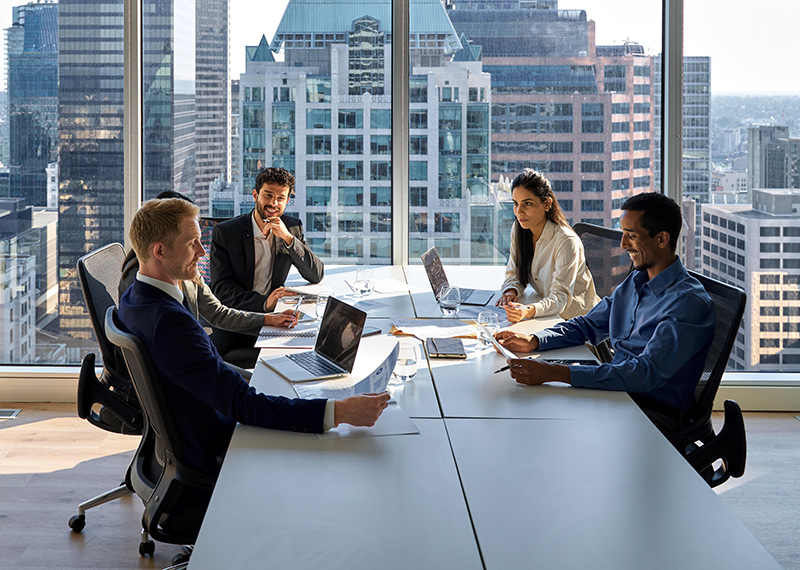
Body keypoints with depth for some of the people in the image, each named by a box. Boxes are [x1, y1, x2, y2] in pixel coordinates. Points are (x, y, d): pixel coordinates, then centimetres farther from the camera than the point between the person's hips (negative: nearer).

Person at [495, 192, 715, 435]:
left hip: (656, 412, -8)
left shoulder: (689, 302, -20)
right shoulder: (635, 281, 11)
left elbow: (647, 373, -30)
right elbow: (589, 325, 21)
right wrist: (533, 342, -1)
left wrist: (557, 373, -36)